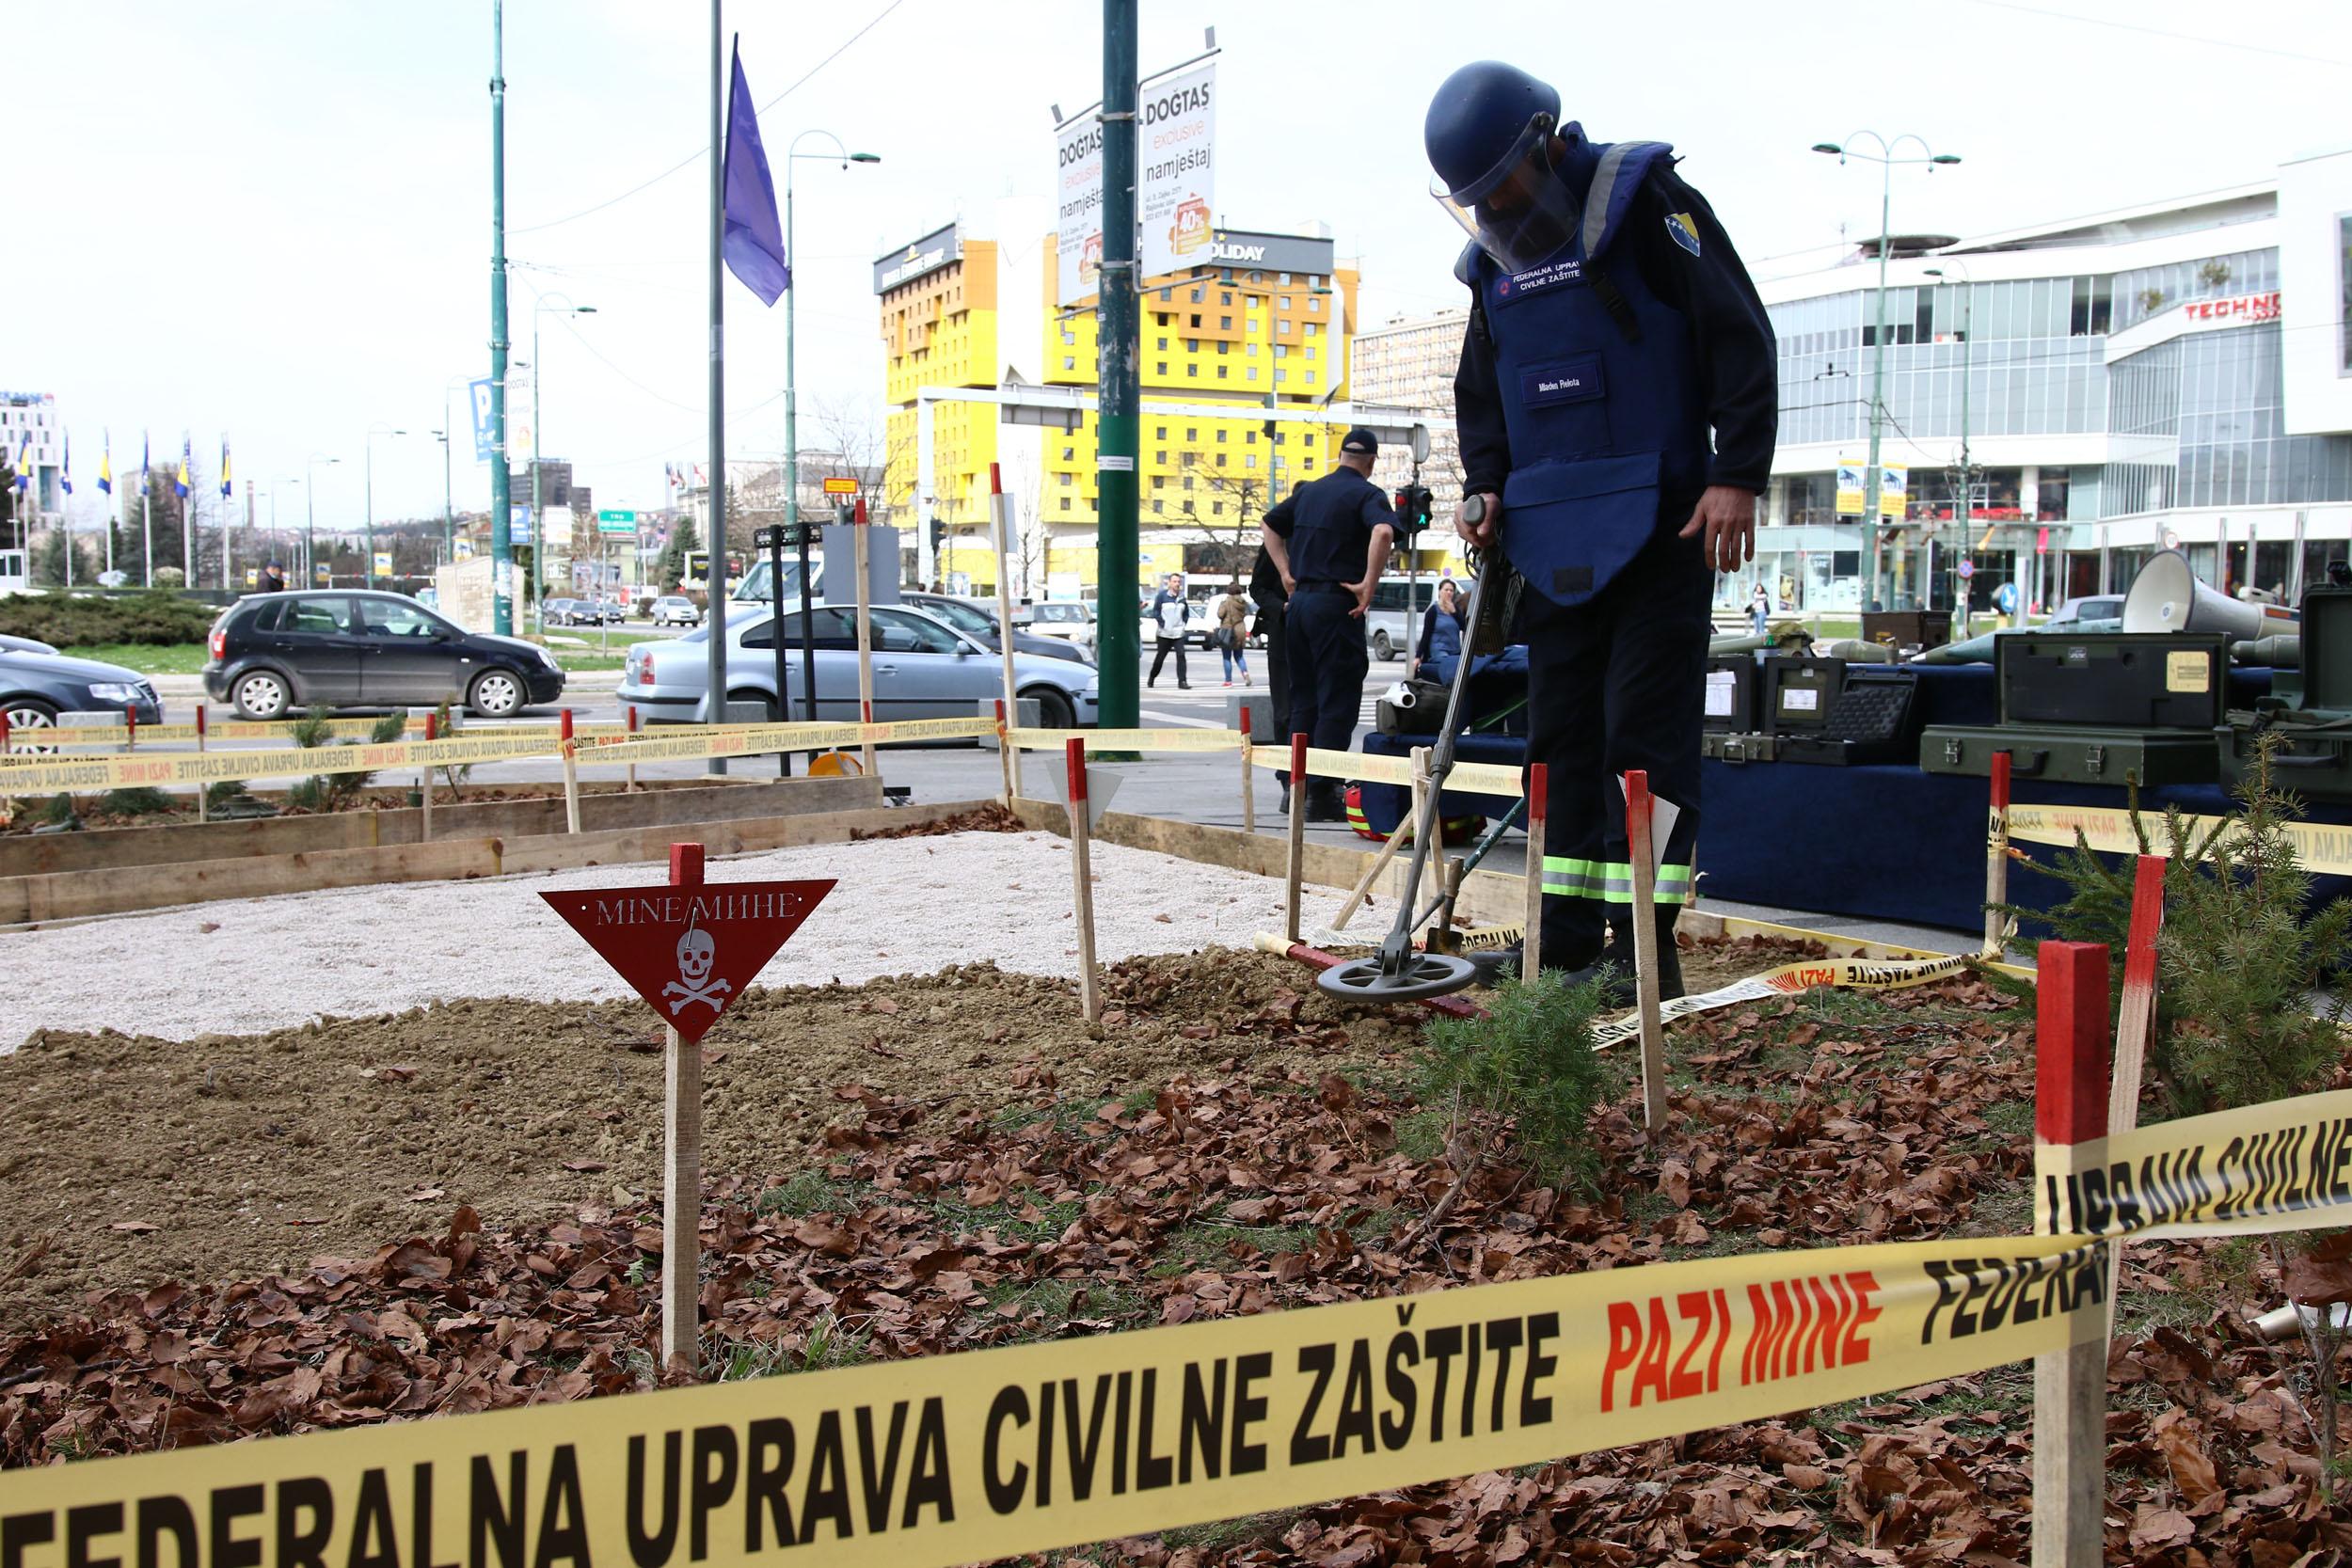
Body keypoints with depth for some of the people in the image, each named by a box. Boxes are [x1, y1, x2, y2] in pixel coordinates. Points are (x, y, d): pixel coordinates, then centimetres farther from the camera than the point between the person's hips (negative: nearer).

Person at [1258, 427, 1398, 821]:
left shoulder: (1309, 490, 15)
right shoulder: (1367, 494, -6)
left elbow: (1269, 525, 21)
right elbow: (1382, 531, -25)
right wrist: (1369, 585, -19)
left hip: (1300, 598, 7)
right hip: (1336, 604, -7)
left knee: (1303, 698, 14)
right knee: (1337, 701, -2)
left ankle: (1296, 788, 17)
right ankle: (1322, 794, -5)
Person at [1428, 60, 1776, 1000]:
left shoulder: (1643, 200, -4)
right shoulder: (1492, 261, 15)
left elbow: (1740, 338, -9)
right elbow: (1481, 393, 25)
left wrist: (1738, 476, -16)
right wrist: (1484, 484, 7)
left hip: (1658, 526, -7)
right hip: (1552, 536, 7)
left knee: (1647, 733, -8)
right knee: (1562, 735, 7)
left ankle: (1645, 945, -4)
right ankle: (1569, 942, 14)